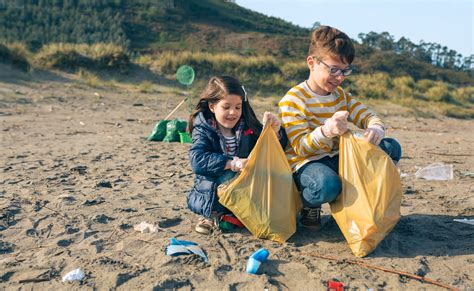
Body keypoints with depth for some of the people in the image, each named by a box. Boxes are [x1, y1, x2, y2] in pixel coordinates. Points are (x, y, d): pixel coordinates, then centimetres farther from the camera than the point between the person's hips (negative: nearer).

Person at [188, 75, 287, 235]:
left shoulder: (248, 127, 4)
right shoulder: (203, 130, -4)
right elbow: (197, 160, -22)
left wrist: (275, 130, -17)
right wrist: (232, 163, -33)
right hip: (209, 193, -4)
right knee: (228, 176, -33)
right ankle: (214, 212, -9)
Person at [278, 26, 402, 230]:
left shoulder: (341, 95, 10)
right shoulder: (292, 100, -14)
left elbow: (367, 116, 5)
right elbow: (301, 148, -20)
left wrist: (376, 128, -22)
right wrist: (325, 131, -41)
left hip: (337, 158, 7)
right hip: (306, 163, -7)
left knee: (391, 148, -2)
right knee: (326, 186, -42)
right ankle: (309, 207, -4)